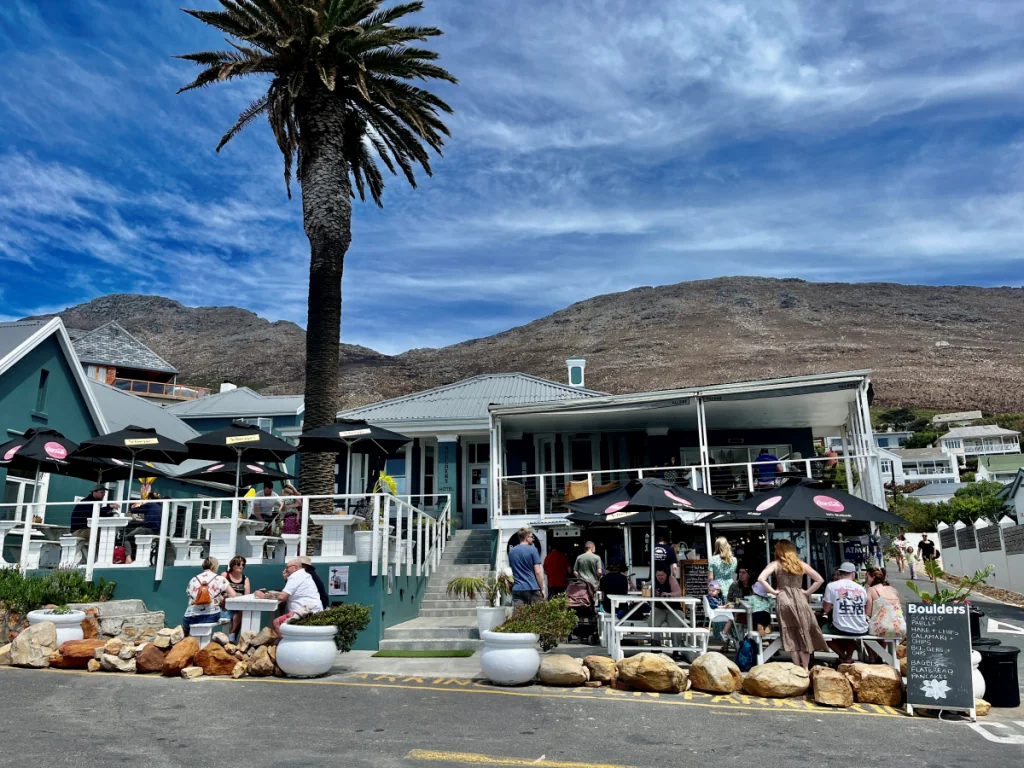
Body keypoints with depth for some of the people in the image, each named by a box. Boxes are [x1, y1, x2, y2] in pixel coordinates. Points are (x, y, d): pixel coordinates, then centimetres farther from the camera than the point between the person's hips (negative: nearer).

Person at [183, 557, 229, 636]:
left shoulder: (193, 580, 13)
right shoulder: (220, 579, 3)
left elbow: (189, 597, 12)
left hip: (191, 618, 4)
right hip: (211, 617, -4)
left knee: (184, 626, 35)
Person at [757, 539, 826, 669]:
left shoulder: (775, 564, 3)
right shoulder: (801, 564, 12)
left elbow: (761, 579, -11)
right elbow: (820, 580, 13)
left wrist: (773, 592, -1)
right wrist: (807, 592, 12)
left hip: (784, 600, -2)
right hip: (800, 600, 2)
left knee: (791, 636, 4)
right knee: (805, 635, 9)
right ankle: (805, 668, 8)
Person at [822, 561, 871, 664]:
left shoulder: (831, 586, -3)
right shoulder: (861, 588, 6)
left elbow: (826, 610, -1)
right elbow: (868, 613, 11)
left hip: (841, 629, -4)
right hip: (861, 631, 4)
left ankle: (843, 656, 12)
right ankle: (849, 657, 24)